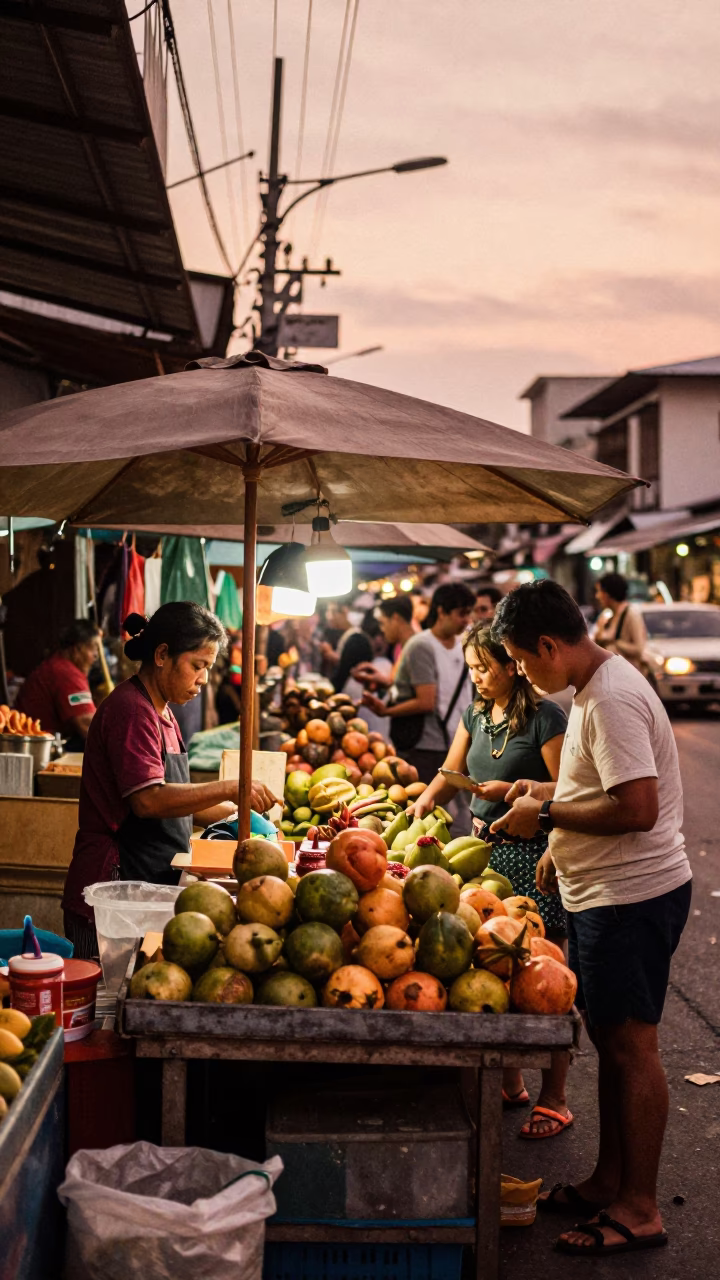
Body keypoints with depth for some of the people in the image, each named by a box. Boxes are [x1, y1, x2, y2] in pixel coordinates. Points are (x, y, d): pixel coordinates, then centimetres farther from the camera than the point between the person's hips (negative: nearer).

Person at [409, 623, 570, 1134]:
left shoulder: (545, 718, -10)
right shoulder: (476, 714, 13)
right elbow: (451, 773, 20)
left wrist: (514, 790, -20)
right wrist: (422, 804, 4)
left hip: (534, 854, -7)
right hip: (486, 850, 7)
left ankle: (554, 1099, 8)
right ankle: (509, 1085, 24)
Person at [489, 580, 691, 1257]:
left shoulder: (613, 699, -22)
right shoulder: (593, 688, 11)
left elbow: (638, 808, -28)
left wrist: (547, 813, -18)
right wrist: (553, 796, 12)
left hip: (632, 896, -10)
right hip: (601, 891, 10)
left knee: (630, 1045, -1)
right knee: (607, 1036, 17)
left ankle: (639, 1208, 10)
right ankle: (609, 1180, 29)